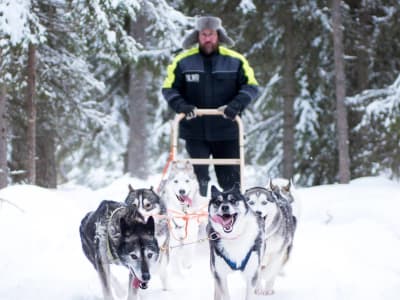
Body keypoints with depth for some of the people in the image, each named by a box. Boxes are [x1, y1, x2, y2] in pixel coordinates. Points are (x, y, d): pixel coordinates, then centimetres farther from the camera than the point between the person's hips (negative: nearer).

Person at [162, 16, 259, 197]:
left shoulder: (235, 60, 3)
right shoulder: (183, 61, 2)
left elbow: (251, 86, 2)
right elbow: (169, 88, 5)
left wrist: (237, 105, -17)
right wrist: (181, 105, -14)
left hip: (226, 132, 0)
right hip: (195, 132, 0)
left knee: (230, 181, 5)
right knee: (198, 180, -3)